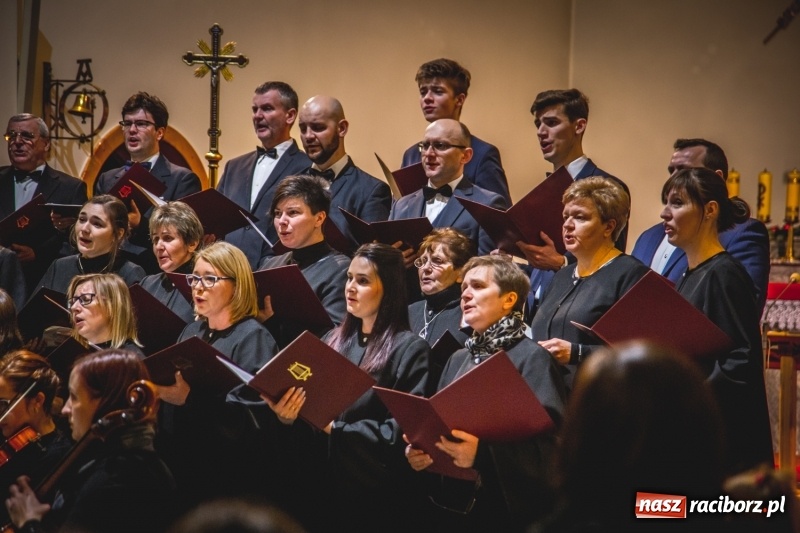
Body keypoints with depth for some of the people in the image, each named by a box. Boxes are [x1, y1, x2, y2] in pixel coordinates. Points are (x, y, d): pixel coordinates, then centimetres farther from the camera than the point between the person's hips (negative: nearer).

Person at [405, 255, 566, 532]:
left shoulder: (532, 358, -9)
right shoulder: (458, 360, 14)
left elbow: (549, 444, -19)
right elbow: (437, 426, 16)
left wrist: (482, 453, -31)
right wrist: (419, 451, -6)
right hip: (455, 506, 7)